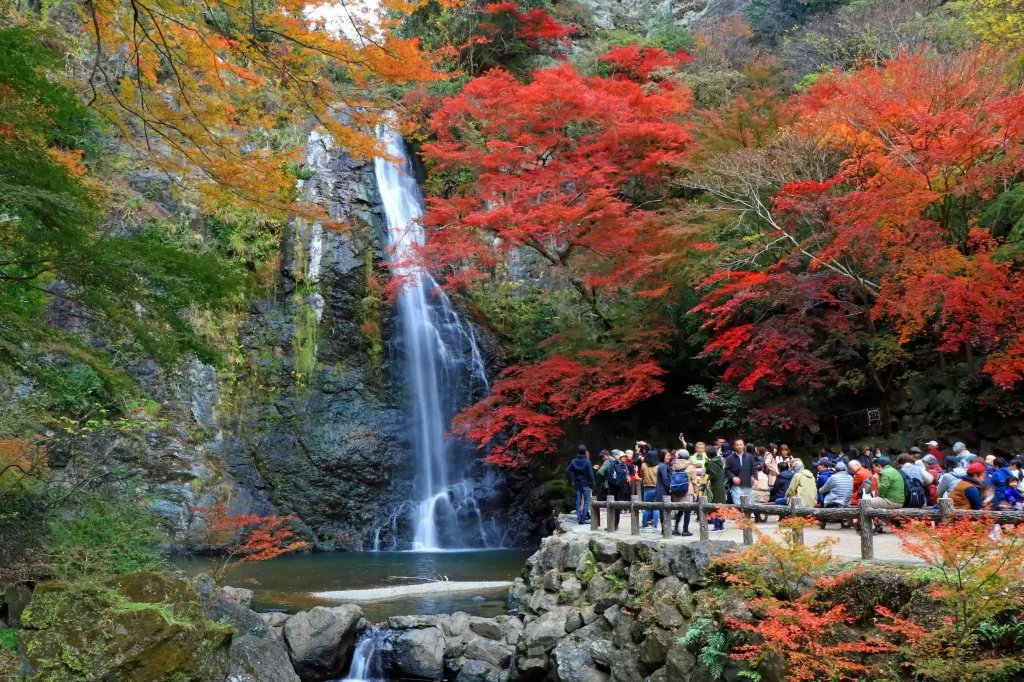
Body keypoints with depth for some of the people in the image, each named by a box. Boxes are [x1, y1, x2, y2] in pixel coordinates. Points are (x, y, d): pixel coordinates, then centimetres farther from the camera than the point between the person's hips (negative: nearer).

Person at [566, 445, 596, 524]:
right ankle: (583, 519, -4)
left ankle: (578, 518, 12)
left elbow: (568, 472, 0)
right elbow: (590, 474, -12)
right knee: (586, 501, 3)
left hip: (577, 484, 4)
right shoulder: (587, 462, -12)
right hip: (585, 484, -4)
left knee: (578, 501, 10)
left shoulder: (574, 461, 1)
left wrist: (572, 481, 8)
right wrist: (592, 485, -5)